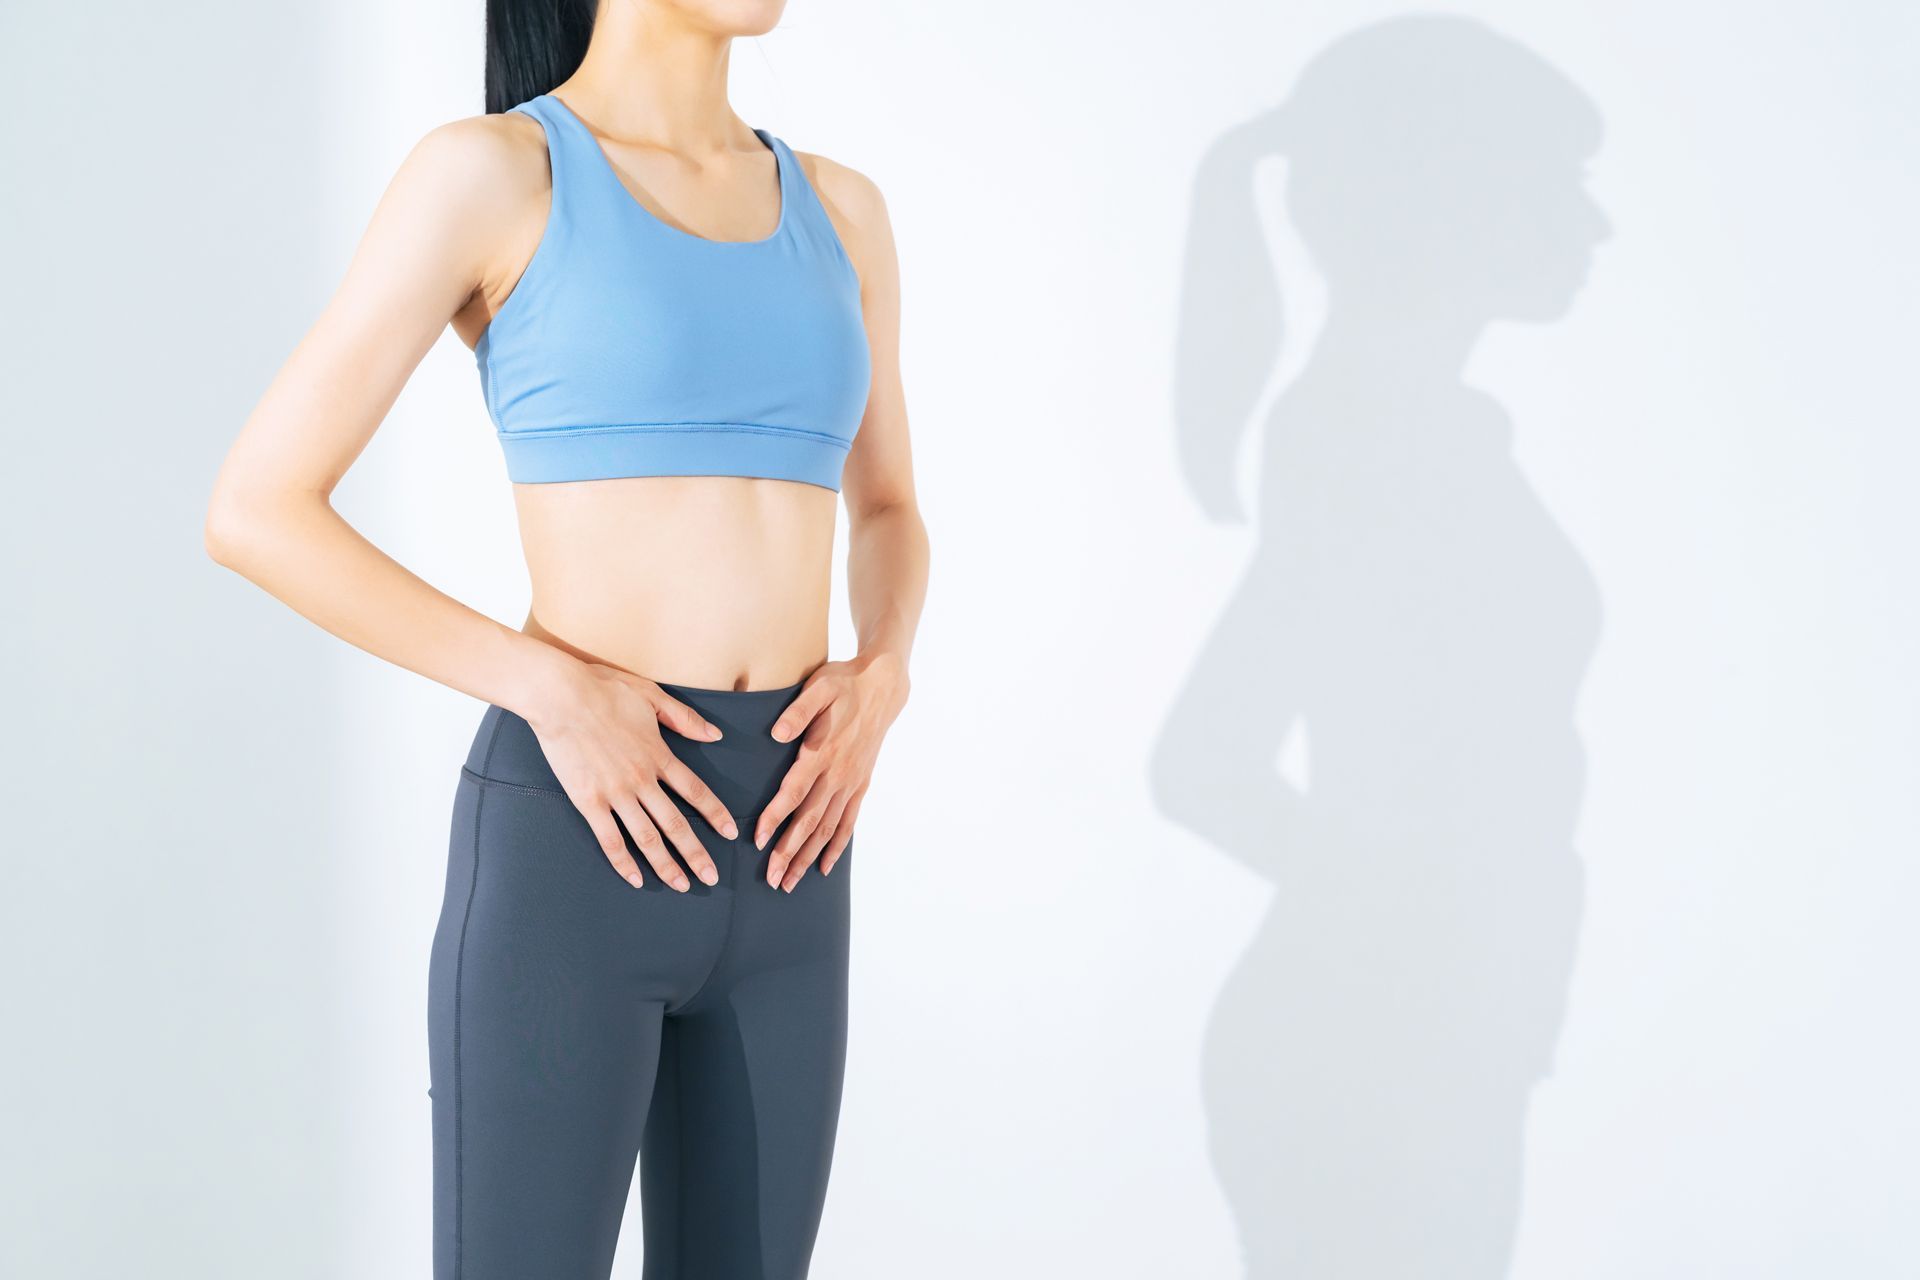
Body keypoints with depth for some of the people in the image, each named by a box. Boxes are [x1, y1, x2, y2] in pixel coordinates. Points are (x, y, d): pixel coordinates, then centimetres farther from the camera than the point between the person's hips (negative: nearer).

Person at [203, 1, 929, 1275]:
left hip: (775, 852, 6)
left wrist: (880, 683, 2)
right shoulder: (487, 172, -5)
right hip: (574, 840, -6)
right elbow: (255, 512, -6)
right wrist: (551, 689, -15)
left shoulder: (839, 209, 12)